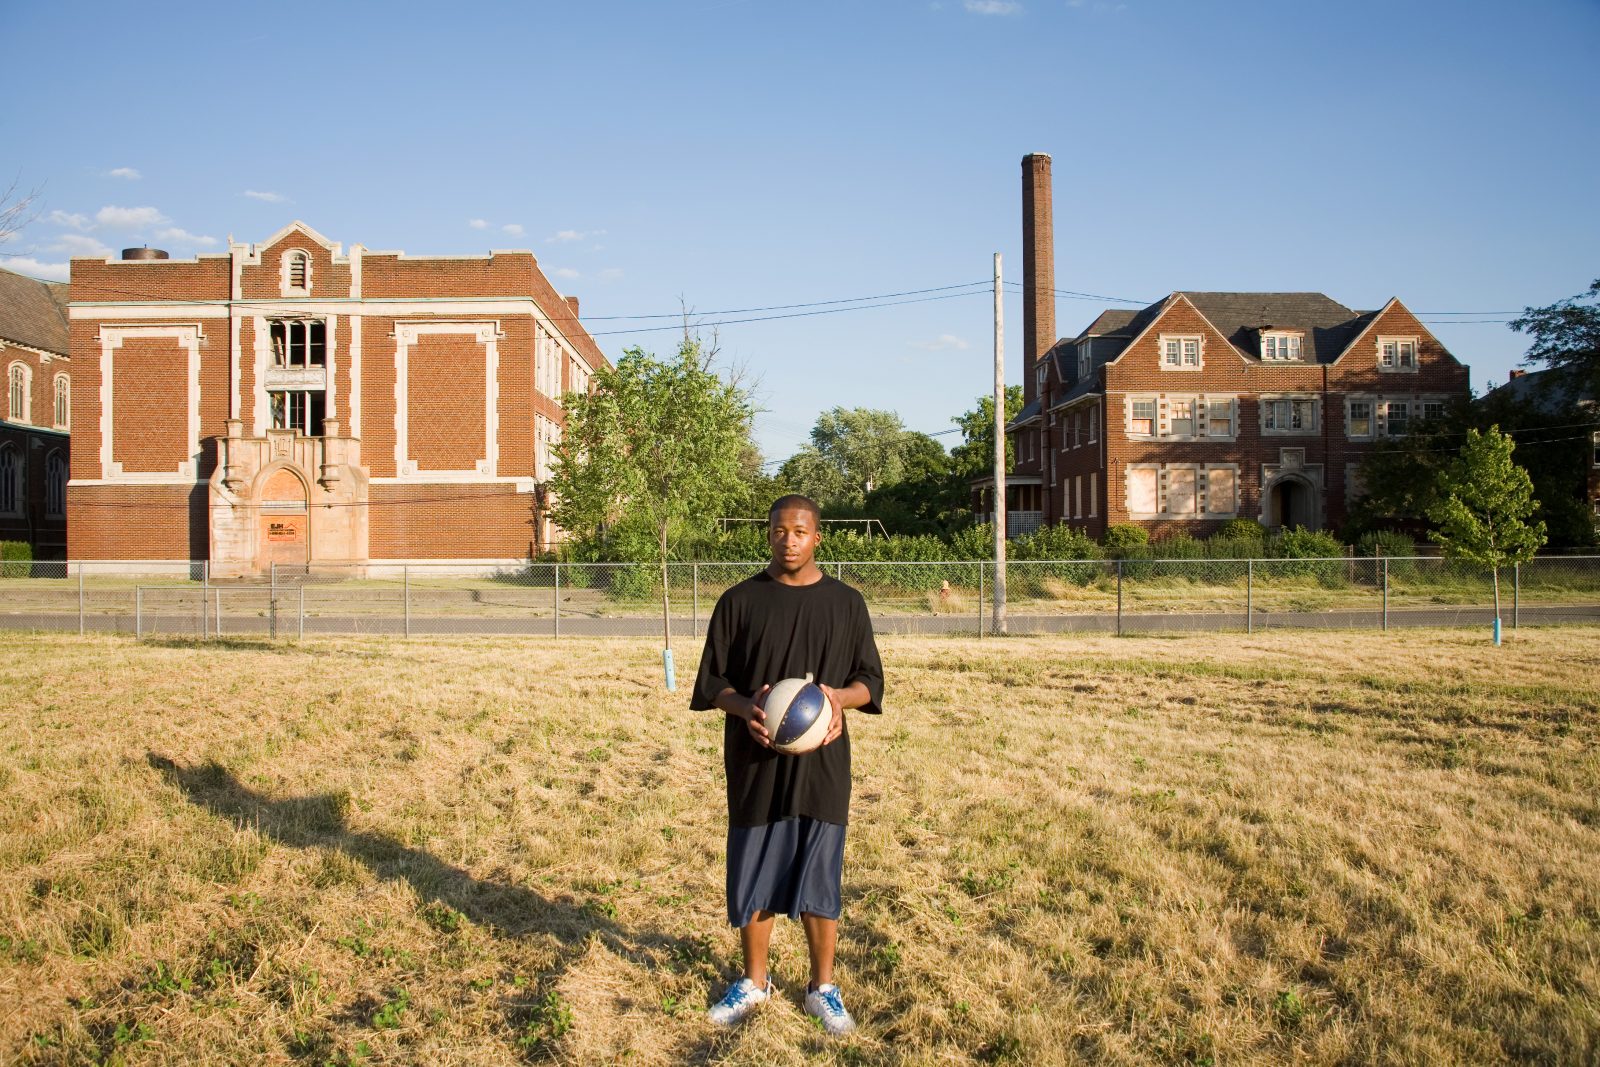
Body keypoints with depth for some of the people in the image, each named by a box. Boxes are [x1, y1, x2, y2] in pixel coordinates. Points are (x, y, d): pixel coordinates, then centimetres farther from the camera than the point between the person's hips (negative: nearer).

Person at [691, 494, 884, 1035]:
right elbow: (712, 681, 3)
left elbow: (870, 680, 7)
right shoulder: (740, 601, 0)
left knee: (819, 880, 7)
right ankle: (754, 981, 30)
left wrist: (840, 698, -15)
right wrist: (744, 707, -18)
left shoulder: (845, 603, 3)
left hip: (822, 763, 0)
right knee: (753, 878, 9)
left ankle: (823, 987, 25)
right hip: (755, 764, 0)